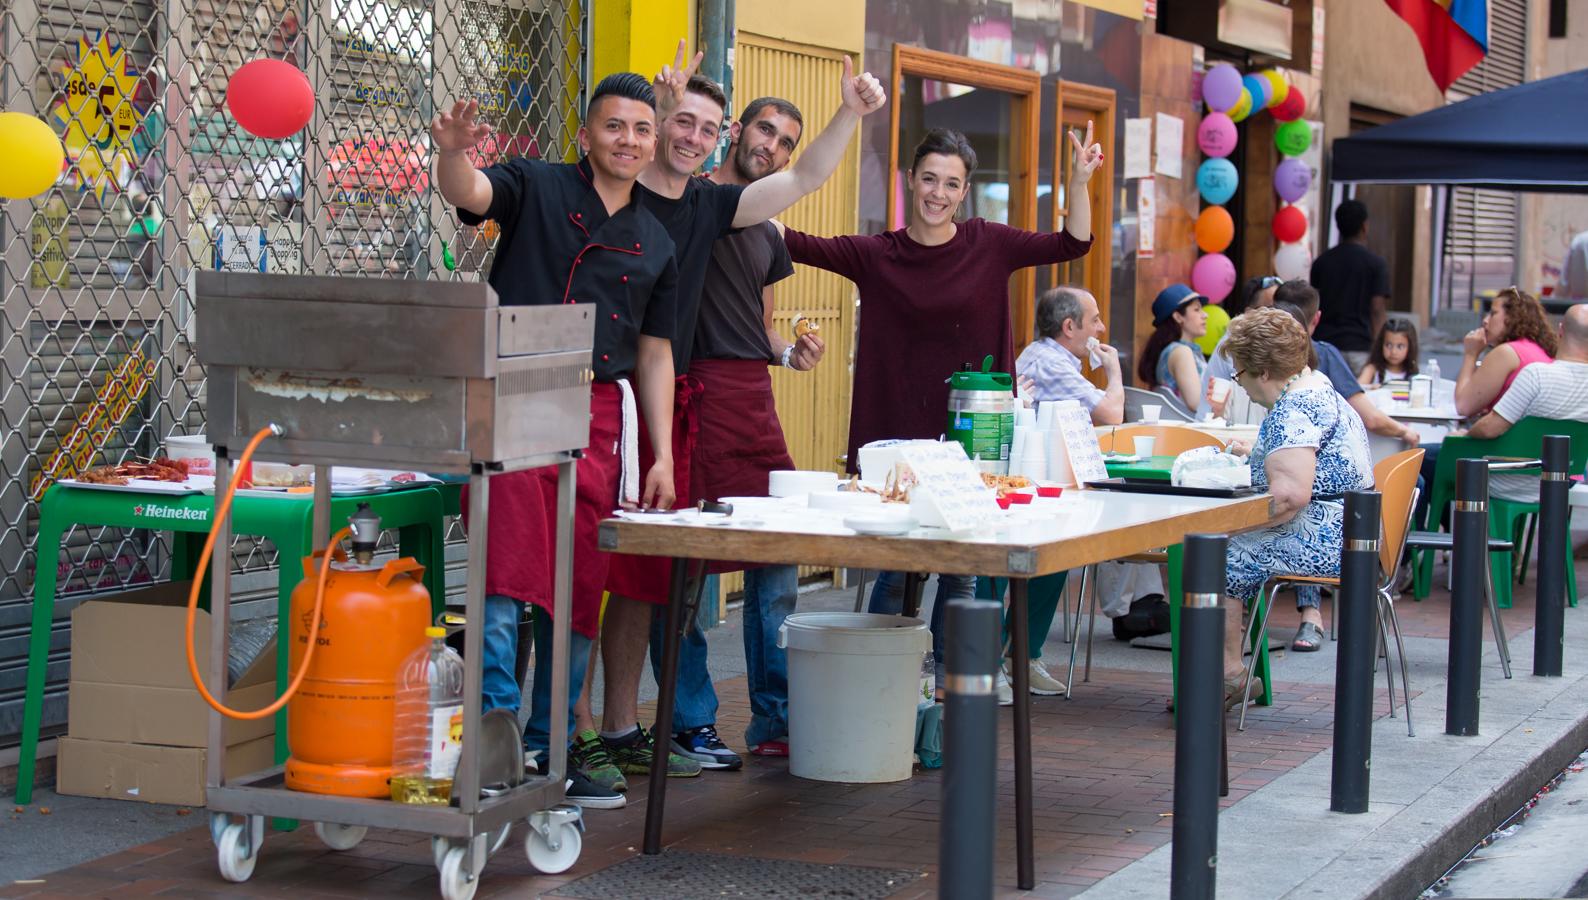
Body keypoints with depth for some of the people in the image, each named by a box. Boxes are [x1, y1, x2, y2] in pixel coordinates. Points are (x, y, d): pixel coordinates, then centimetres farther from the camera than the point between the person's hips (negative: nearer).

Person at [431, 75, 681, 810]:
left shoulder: (655, 243, 17)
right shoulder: (537, 189, 4)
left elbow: (654, 354, 19)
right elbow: (467, 193, -17)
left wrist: (663, 453, 12)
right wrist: (452, 153, -40)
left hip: (600, 417, 5)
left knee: (579, 596, 7)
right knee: (507, 583, -14)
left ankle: (548, 752, 16)